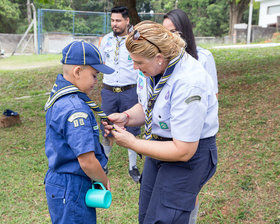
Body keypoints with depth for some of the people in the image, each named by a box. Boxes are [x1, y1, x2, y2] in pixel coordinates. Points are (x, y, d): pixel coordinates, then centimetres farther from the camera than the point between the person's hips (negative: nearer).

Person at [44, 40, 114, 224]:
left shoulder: (59, 97, 5)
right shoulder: (75, 109, -26)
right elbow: (87, 161, -26)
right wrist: (105, 182, -9)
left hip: (58, 180, 9)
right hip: (71, 190, -9)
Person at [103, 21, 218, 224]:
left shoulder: (189, 84, -32)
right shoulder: (154, 67, -7)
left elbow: (183, 151, -28)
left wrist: (132, 143, -22)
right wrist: (126, 117, -11)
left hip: (190, 151, -8)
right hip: (159, 144, 8)